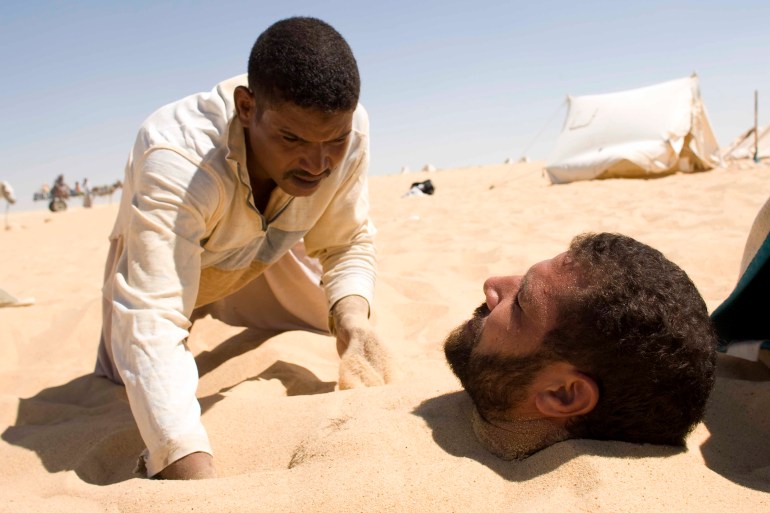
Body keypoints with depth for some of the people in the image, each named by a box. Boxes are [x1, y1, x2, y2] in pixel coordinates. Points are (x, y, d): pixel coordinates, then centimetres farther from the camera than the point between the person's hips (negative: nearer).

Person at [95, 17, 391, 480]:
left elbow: (348, 242, -17)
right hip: (162, 262, -3)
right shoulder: (175, 160, -45)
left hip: (266, 254, 4)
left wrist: (352, 316, -38)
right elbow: (151, 323, -52)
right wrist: (197, 476, -63)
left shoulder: (348, 130, -32)